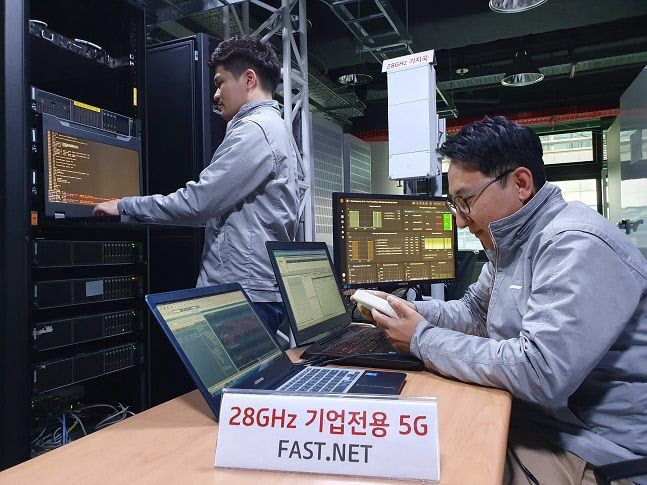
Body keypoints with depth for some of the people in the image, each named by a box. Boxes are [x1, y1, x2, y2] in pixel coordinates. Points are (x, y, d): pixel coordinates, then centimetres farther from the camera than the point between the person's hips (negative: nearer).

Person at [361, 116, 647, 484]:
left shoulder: (577, 246, -25)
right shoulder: (513, 240, 7)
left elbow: (540, 374, -32)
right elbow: (473, 311, 18)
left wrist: (423, 340, -22)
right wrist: (410, 310, 0)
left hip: (589, 451, -8)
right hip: (528, 414, 8)